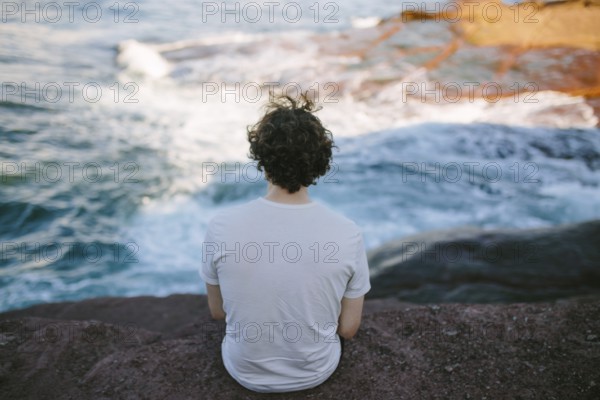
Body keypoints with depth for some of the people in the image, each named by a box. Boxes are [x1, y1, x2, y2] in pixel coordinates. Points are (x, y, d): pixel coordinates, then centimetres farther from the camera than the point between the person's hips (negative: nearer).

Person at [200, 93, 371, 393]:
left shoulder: (222, 226, -25)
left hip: (245, 371, 1)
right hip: (316, 371, 0)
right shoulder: (347, 234, -26)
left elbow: (217, 312, -8)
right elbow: (348, 330, -13)